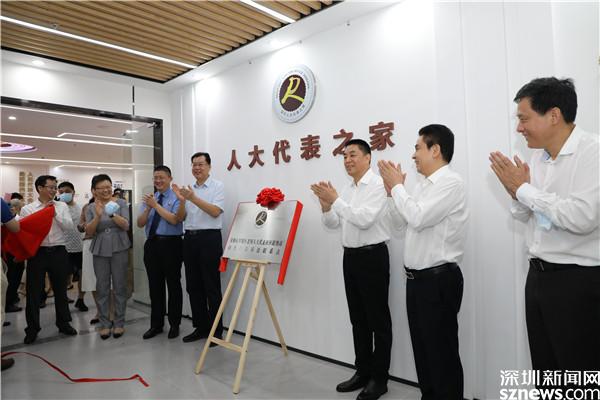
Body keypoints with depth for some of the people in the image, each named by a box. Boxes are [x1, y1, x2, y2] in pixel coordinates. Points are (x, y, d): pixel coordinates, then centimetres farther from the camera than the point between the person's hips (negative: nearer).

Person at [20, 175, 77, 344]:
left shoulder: (61, 206, 7)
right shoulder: (28, 209, 2)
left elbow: (69, 226, -5)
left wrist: (55, 212, -10)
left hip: (58, 252, 2)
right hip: (37, 252, -1)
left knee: (60, 289, 12)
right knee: (34, 291, 6)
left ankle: (63, 323, 27)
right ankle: (32, 328, 20)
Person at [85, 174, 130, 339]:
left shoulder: (121, 203, 0)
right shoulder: (91, 208, 5)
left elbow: (126, 226, -9)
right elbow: (89, 231, -4)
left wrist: (113, 215, -27)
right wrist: (98, 216, -22)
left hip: (119, 249, -1)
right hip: (100, 251, 2)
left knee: (120, 286, 3)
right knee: (102, 288, 4)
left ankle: (119, 323, 13)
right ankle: (104, 324, 15)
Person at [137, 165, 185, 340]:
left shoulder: (176, 198, -4)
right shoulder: (149, 198, 13)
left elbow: (174, 220, -18)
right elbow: (140, 223, 6)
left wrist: (156, 205, -16)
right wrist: (148, 208, -11)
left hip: (171, 244, -5)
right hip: (151, 244, 5)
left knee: (173, 285, 5)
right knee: (155, 285, 13)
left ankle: (174, 325, 18)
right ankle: (156, 324, 26)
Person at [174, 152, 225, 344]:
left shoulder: (217, 186, -2)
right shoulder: (190, 189, 15)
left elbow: (215, 211, -14)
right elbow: (182, 217, 14)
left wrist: (194, 199, -20)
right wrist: (181, 199, -2)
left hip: (209, 238, -6)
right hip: (190, 238, 6)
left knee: (211, 287, 0)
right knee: (193, 286, 11)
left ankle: (216, 330, 10)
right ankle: (200, 327, 23)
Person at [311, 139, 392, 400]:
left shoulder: (377, 184, -11)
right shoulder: (347, 190, 13)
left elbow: (365, 219, -23)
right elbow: (332, 224, 12)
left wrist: (335, 200, -22)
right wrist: (326, 204, -6)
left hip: (372, 256, -8)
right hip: (350, 256, 8)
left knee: (378, 318, 4)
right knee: (358, 318, 15)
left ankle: (379, 378, 17)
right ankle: (363, 371, 29)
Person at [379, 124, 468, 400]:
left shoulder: (450, 182, -15)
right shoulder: (424, 185, 12)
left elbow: (417, 218, -25)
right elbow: (401, 223, 16)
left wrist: (397, 185, -12)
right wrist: (391, 191, 5)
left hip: (438, 280, -9)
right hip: (416, 278, 9)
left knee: (441, 351, 4)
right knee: (422, 346, 19)